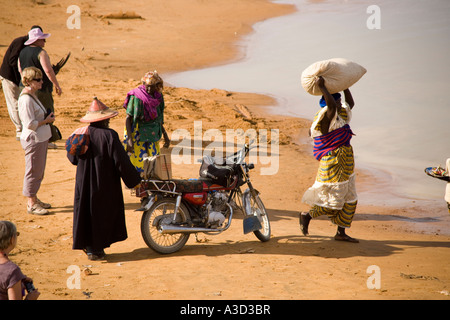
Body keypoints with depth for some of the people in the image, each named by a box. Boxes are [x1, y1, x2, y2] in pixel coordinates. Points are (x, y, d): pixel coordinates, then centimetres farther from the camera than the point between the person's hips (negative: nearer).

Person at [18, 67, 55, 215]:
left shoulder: (32, 96, 10)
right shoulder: (26, 99, -22)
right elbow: (30, 124, -23)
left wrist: (47, 118, 9)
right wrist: (47, 120, -14)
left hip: (41, 139, 10)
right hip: (33, 140, -10)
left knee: (38, 171, 19)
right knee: (33, 171, 0)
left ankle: (34, 199, 31)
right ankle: (31, 204, 9)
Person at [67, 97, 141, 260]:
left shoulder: (80, 134, -1)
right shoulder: (109, 135, -17)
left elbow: (73, 158, 11)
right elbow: (121, 162, -17)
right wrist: (135, 181, -7)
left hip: (84, 184, 5)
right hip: (105, 185, -5)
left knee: (86, 213, 14)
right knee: (102, 214, 8)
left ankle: (89, 247, 19)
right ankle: (96, 249, 13)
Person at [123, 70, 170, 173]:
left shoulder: (158, 96, 5)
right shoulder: (136, 96, -13)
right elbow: (128, 118, -13)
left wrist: (165, 135, 19)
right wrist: (129, 139, -21)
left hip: (153, 137, 6)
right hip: (138, 137, -6)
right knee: (139, 165, -7)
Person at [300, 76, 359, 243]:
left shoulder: (340, 116, 11)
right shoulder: (326, 118, -18)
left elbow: (350, 104, 26)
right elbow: (331, 106, -36)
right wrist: (322, 87, -31)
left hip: (345, 166, 10)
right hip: (334, 165, -10)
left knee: (349, 199, 11)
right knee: (334, 201, -5)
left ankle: (341, 233, 17)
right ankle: (307, 216, 12)